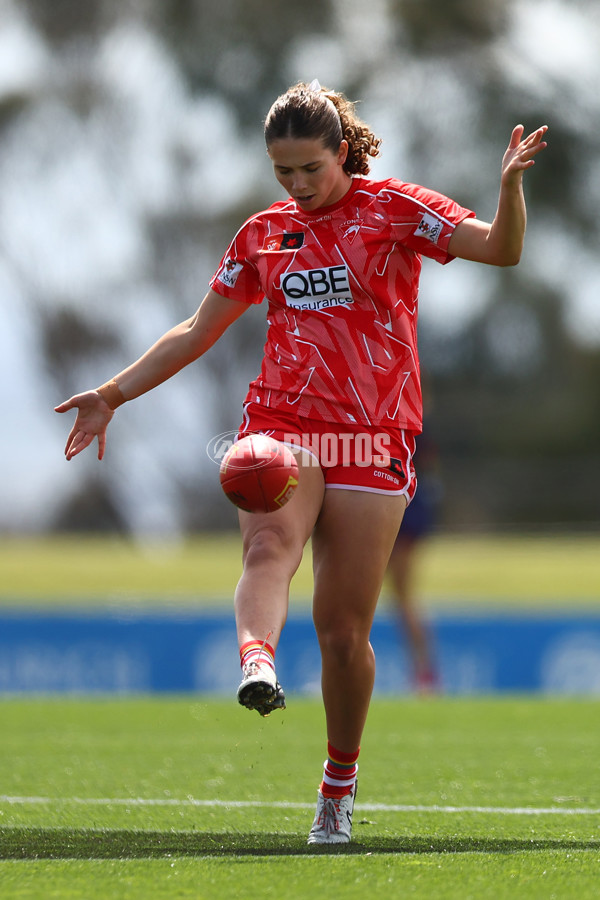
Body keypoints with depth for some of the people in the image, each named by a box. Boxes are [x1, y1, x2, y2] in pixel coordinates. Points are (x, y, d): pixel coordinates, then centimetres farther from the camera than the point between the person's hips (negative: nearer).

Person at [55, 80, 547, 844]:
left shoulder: (396, 210, 3)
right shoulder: (263, 233, 13)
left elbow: (500, 249, -9)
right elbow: (197, 333, 21)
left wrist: (510, 184, -28)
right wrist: (113, 395, 17)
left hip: (372, 438, -2)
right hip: (281, 423, 2)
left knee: (343, 626, -2)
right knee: (268, 546, -31)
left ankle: (339, 786, 14)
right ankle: (257, 665, -58)